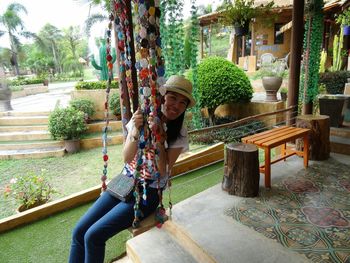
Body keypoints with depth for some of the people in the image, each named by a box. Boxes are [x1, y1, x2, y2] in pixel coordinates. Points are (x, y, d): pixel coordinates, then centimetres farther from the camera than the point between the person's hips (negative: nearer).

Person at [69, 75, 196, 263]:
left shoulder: (179, 134, -10)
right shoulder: (141, 118, -4)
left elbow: (163, 171, -16)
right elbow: (126, 158, -8)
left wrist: (159, 138, -26)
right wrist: (136, 132, -25)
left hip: (148, 192, -4)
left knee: (94, 236, -14)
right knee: (78, 232, -3)